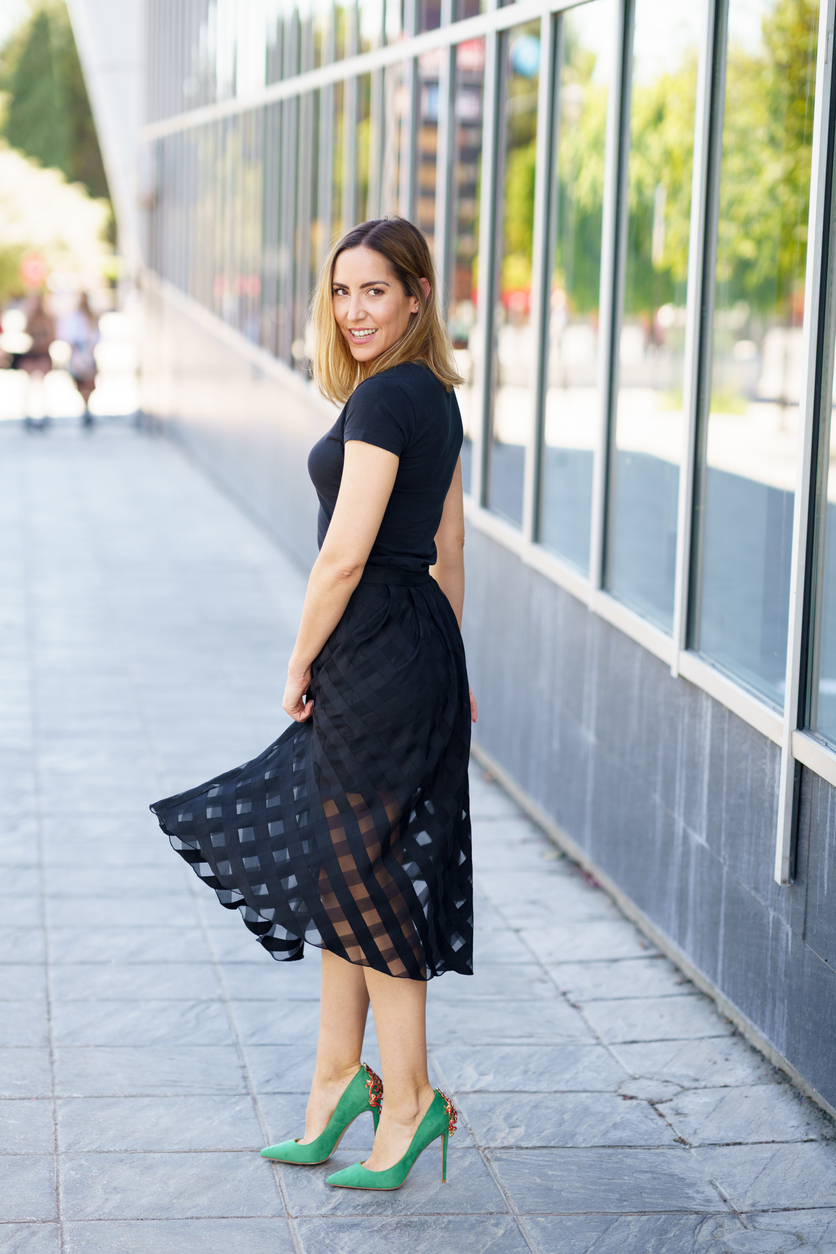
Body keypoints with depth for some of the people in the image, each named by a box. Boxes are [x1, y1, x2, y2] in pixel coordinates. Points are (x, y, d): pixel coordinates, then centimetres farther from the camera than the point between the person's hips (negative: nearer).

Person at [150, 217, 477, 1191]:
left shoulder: (383, 397, -18)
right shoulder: (436, 396, 12)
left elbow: (345, 556, -20)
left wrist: (299, 665, -8)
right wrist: (447, 668, 23)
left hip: (376, 654, -10)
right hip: (421, 643, 10)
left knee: (363, 873, 0)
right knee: (338, 865, 15)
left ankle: (409, 1095, 10)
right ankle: (339, 1074, 23)